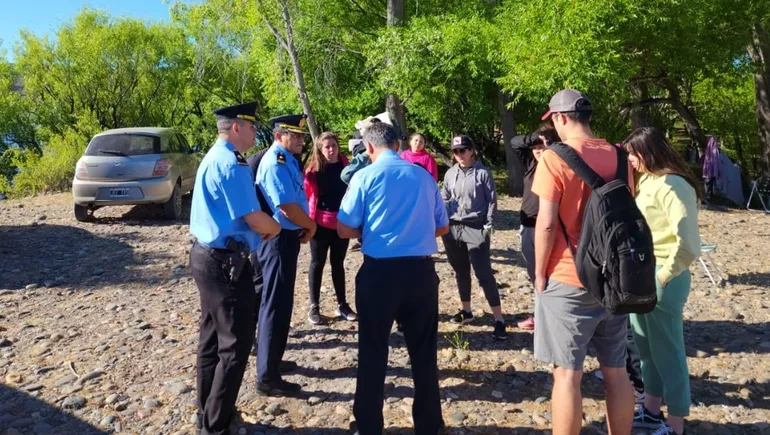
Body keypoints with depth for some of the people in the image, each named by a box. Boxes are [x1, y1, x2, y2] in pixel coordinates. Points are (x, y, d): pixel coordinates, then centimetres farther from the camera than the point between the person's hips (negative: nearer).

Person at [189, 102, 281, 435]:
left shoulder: (213, 158, 15)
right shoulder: (230, 163, -19)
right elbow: (254, 219, -21)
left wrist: (264, 227, 7)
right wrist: (275, 227, 0)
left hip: (207, 256, 11)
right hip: (225, 262, -11)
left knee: (213, 338, 19)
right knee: (235, 344, 0)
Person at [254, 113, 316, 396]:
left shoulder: (287, 160, 11)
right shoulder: (276, 163, -19)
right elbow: (288, 206, -26)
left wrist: (305, 226, 2)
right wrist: (310, 226, -9)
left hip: (287, 237, 10)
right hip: (280, 238, -10)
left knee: (279, 302, 21)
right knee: (276, 304, -2)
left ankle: (271, 359, 39)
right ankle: (267, 377, 9)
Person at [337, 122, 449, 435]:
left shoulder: (366, 177, -5)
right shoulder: (424, 176, 5)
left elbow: (345, 230, -4)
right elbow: (442, 227, 12)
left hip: (380, 272, -3)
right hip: (421, 271, 3)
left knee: (372, 352, 12)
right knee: (423, 350, 16)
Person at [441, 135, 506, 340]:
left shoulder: (482, 173, -3)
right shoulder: (450, 173, 9)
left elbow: (492, 200, -2)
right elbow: (444, 199, 15)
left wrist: (488, 225, -8)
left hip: (476, 229, -5)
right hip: (452, 228, 5)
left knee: (484, 274, -8)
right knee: (461, 272, 14)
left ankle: (499, 319, -3)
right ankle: (466, 310, 29)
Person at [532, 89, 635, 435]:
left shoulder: (554, 158, -11)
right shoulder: (619, 157, 6)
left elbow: (547, 223, -14)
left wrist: (539, 275, -4)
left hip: (567, 280, -6)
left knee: (567, 374, 2)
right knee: (616, 371, 14)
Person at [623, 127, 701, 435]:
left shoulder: (672, 185, -16)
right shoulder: (646, 181, 11)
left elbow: (688, 244, -22)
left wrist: (663, 276, -14)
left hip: (661, 278, -9)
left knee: (667, 352, 3)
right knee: (647, 348, 18)